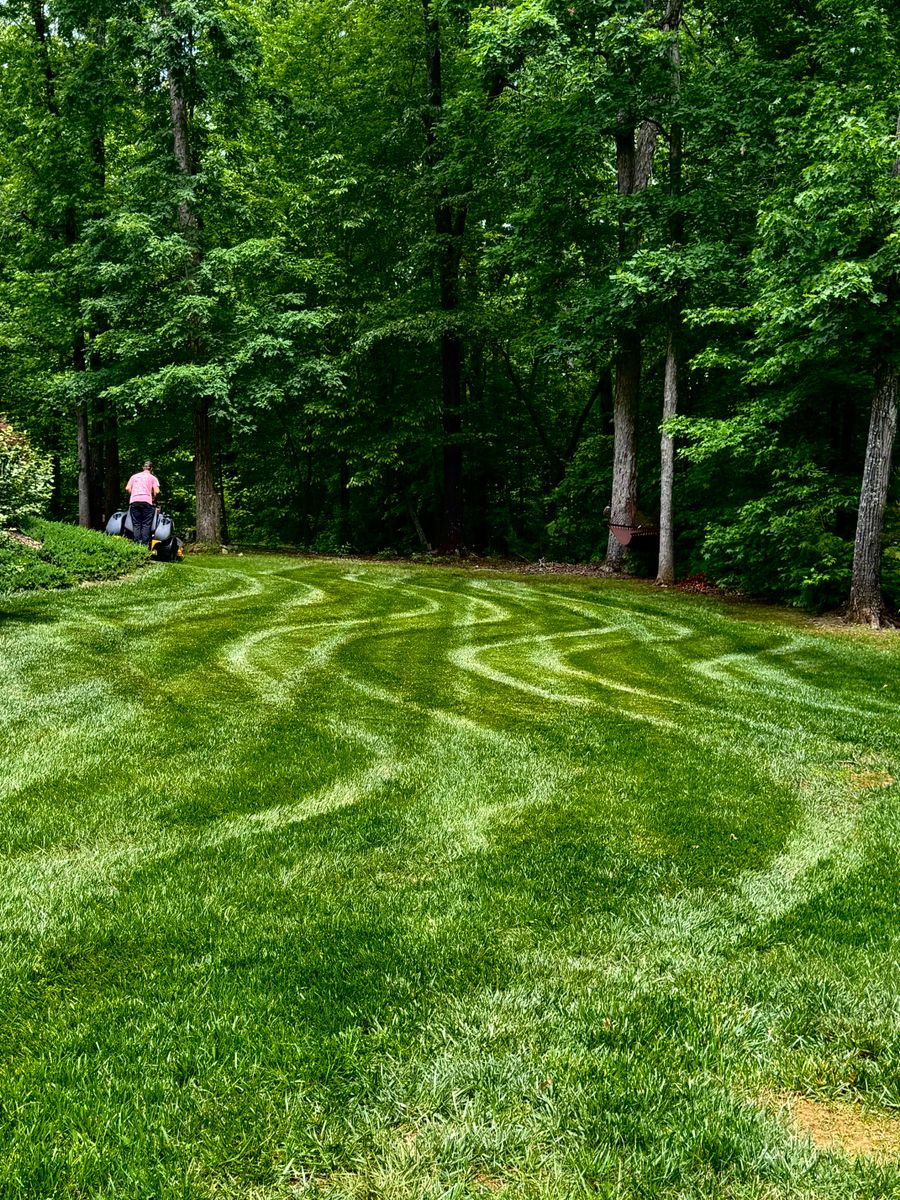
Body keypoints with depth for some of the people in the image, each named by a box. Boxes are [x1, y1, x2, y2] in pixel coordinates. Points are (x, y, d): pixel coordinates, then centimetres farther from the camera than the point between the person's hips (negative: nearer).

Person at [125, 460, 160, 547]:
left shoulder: (134, 476, 22)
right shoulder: (152, 477, 13)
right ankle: (145, 544, -11)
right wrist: (153, 499, 17)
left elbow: (127, 488, 11)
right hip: (146, 501, -2)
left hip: (133, 501, 2)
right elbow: (156, 491, 0)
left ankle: (137, 543, -7)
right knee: (146, 524, -2)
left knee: (136, 524, 3)